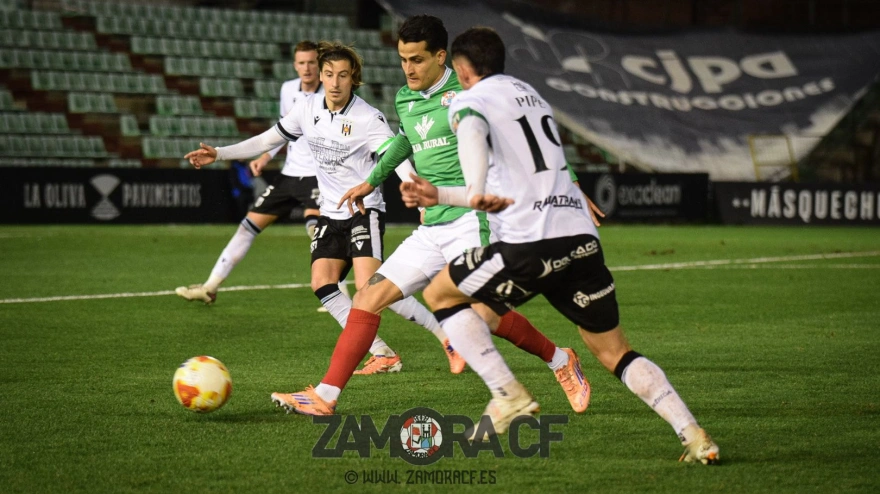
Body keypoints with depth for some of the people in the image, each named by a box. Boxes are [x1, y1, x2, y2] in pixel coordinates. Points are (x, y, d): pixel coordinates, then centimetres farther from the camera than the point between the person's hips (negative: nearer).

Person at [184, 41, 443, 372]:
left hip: (364, 209, -6)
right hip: (331, 214, 6)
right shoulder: (307, 108, 3)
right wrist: (219, 154, 10)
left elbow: (398, 159, -24)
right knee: (322, 283, -11)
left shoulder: (368, 119, -15)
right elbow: (269, 139, 14)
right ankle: (381, 353, -5)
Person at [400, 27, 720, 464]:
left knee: (440, 294, 15)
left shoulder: (470, 101, 5)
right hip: (582, 237, 7)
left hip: (532, 243, -7)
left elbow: (471, 132, -23)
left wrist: (475, 192, -39)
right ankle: (694, 435, -4)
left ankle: (509, 396, 3)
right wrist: (437, 195, 35)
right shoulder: (530, 94, 29)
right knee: (614, 353, 13)